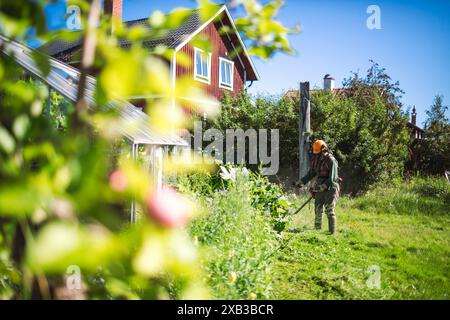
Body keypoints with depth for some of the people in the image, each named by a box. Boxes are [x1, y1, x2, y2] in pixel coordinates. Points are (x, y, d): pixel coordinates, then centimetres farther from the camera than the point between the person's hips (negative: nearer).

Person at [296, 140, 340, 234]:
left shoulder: (331, 161, -12)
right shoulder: (316, 160, 10)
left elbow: (332, 178, -18)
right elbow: (311, 173, 18)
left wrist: (324, 186, -25)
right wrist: (302, 181, 10)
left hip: (330, 188, -7)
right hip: (319, 188, 7)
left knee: (329, 210, -10)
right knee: (318, 210, 5)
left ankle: (332, 232, -8)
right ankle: (317, 230, 13)